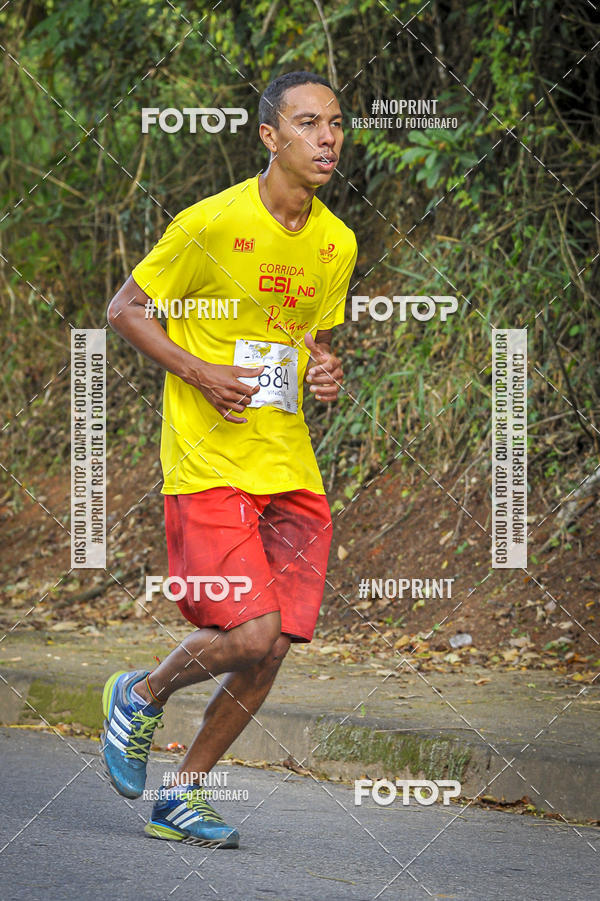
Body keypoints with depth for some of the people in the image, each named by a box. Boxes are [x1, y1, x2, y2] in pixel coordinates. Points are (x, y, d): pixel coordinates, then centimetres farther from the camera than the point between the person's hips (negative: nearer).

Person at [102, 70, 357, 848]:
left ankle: (183, 794, 17)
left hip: (290, 468, 6)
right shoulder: (212, 223, -11)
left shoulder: (336, 243, 8)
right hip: (209, 462, -6)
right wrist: (199, 373, -15)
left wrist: (327, 373, 0)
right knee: (249, 633, -17)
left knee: (271, 648, 0)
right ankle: (142, 696, 14)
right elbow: (126, 309, -2)